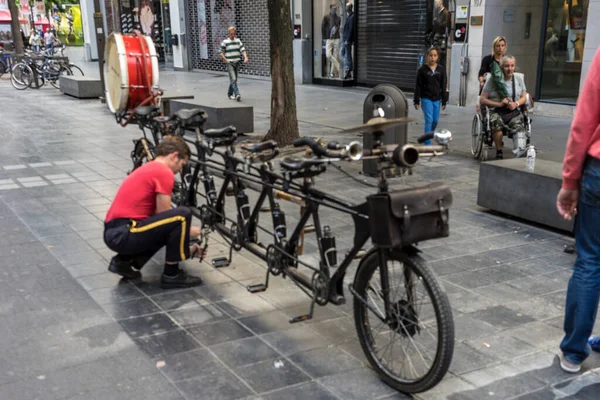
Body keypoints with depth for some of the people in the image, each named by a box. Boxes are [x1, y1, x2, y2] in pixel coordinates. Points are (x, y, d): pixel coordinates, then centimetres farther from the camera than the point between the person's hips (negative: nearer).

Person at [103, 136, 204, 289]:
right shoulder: (164, 173, -7)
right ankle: (171, 274, -2)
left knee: (167, 230, 27)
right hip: (124, 234, -10)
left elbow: (157, 216, 28)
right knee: (183, 214, -13)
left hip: (114, 233, 10)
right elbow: (163, 216, -6)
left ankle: (124, 261, 14)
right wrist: (187, 231, 12)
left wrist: (186, 248, 30)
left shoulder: (148, 169, 23)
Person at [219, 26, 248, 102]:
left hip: (237, 63, 5)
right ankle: (237, 95, -23)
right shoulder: (225, 42, -3)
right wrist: (225, 60, -8)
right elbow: (221, 52, 1)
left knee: (234, 79, 11)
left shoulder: (238, 41, 8)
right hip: (229, 63, -5)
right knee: (233, 79, -15)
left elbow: (242, 49, 0)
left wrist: (245, 57, -16)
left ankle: (230, 94, 26)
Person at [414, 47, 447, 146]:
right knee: (429, 120, -10)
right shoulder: (422, 69, -3)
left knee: (435, 120, 7)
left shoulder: (441, 69, 4)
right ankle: (427, 143, -6)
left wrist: (444, 101, 6)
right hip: (426, 98, -3)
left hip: (437, 99, 3)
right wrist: (416, 101, -3)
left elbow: (443, 86, 7)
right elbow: (418, 86, -1)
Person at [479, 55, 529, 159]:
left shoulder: (519, 78, 14)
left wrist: (516, 104, -5)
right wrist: (499, 104, -12)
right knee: (496, 122, -36)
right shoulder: (493, 80, 3)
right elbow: (482, 100, 0)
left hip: (514, 112, 3)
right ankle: (499, 153, -20)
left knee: (519, 127, -30)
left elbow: (524, 97, 19)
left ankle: (520, 150, -53)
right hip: (496, 111, -2)